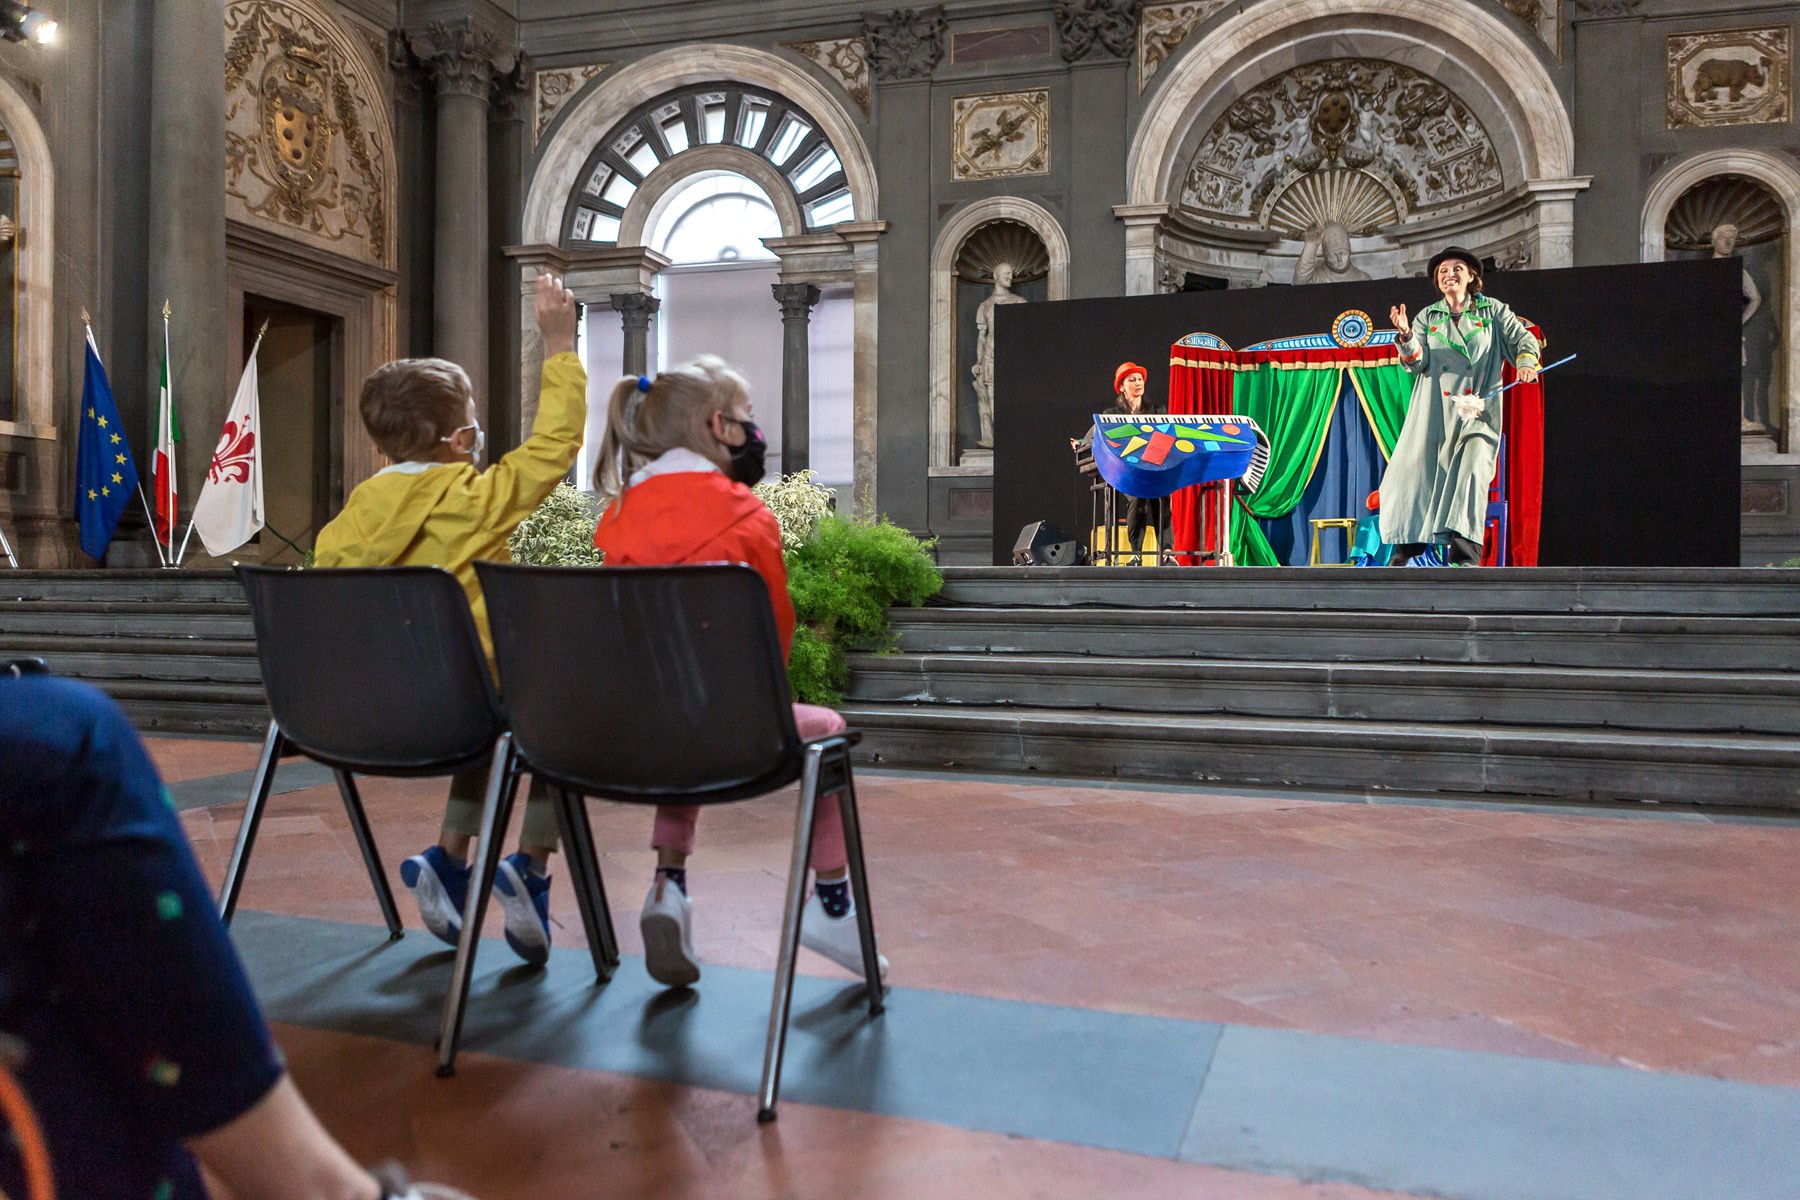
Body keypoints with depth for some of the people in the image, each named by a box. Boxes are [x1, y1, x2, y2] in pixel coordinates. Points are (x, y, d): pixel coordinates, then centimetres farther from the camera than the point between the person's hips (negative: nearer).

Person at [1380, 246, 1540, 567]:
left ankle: (1464, 555, -20)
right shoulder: (1427, 317, 14)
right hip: (1434, 412, 2)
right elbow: (1418, 362, 2)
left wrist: (1526, 361, -17)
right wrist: (1406, 336, -17)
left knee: (1471, 471, -17)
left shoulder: (1493, 311, 13)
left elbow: (1522, 338, 5)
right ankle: (1406, 544, 16)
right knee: (1417, 470, 0)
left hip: (1479, 410, -2)